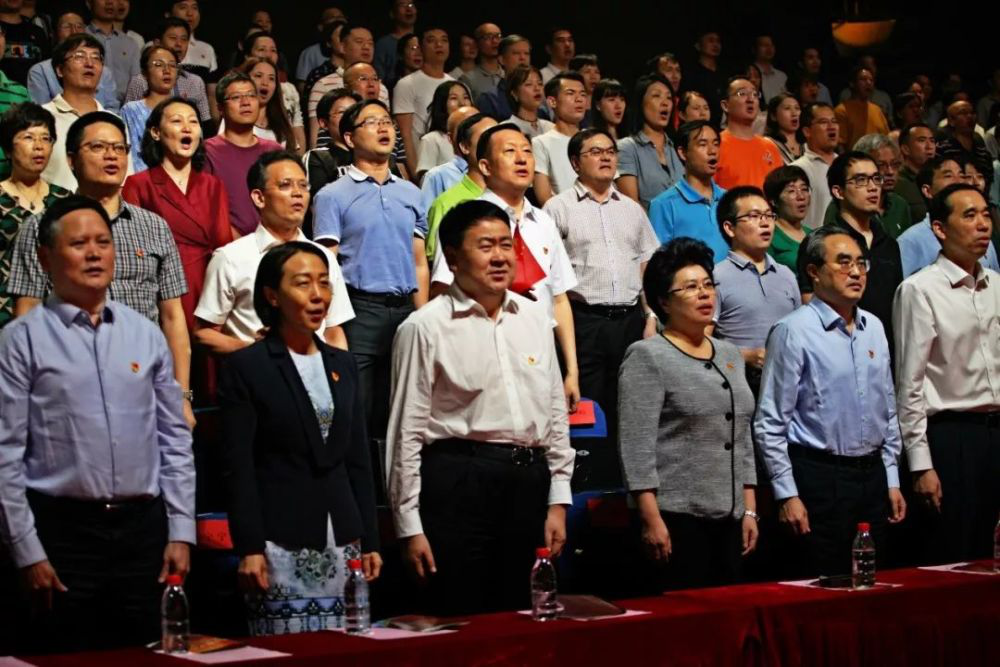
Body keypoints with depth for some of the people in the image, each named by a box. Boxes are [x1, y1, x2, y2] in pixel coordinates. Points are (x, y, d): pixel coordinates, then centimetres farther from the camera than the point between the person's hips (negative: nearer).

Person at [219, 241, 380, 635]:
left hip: (342, 543, 5)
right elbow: (238, 466, -6)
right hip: (281, 547, -5)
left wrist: (369, 541, 12)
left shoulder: (343, 365, 14)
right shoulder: (245, 367, -2)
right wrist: (249, 548, -11)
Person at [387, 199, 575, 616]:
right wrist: (409, 527, -6)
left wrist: (558, 501, 10)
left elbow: (556, 413, 15)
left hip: (530, 480, 5)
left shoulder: (535, 319, 12)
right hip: (459, 482, -5)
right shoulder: (425, 327, -4)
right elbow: (407, 430, -4)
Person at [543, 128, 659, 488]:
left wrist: (651, 317, 9)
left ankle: (621, 484, 14)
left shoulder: (632, 209, 17)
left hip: (630, 319, 5)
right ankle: (587, 488, 2)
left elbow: (648, 266, 18)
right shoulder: (559, 208, 1)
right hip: (585, 320, -4)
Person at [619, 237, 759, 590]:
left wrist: (749, 510, 13)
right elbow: (637, 447, -11)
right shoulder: (647, 357, -5)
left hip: (728, 518, 6)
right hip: (677, 517, -6)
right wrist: (651, 519, -17)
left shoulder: (729, 355, 16)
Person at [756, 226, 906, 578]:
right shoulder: (793, 331, -10)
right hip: (820, 479, -6)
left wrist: (892, 481, 15)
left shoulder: (874, 327, 11)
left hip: (872, 476, 6)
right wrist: (787, 495, -13)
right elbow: (770, 425, -10)